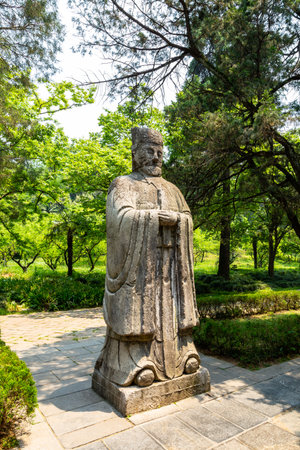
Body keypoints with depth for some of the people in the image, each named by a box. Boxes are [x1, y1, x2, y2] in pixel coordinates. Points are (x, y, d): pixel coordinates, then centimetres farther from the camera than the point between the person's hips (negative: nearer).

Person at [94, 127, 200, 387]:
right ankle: (139, 361, 7)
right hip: (138, 261, -5)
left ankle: (182, 352, 19)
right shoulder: (123, 185, 3)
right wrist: (156, 217, -15)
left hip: (169, 262, 5)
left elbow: (188, 218, 15)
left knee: (171, 306, 9)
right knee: (138, 307, -3)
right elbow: (122, 215, -14)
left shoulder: (171, 189, 20)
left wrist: (177, 220, -7)